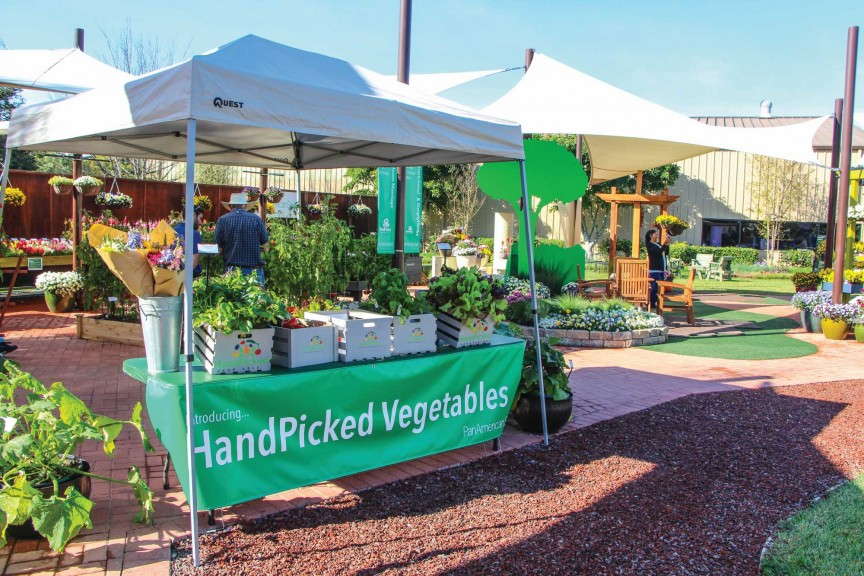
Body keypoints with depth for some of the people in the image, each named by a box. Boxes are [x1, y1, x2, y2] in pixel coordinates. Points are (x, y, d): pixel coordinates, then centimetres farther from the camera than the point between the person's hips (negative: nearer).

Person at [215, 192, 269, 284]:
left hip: (232, 269, 0)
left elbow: (218, 247, 1)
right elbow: (265, 244, 4)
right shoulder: (256, 219, 0)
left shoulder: (222, 220, 0)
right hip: (254, 269, 0)